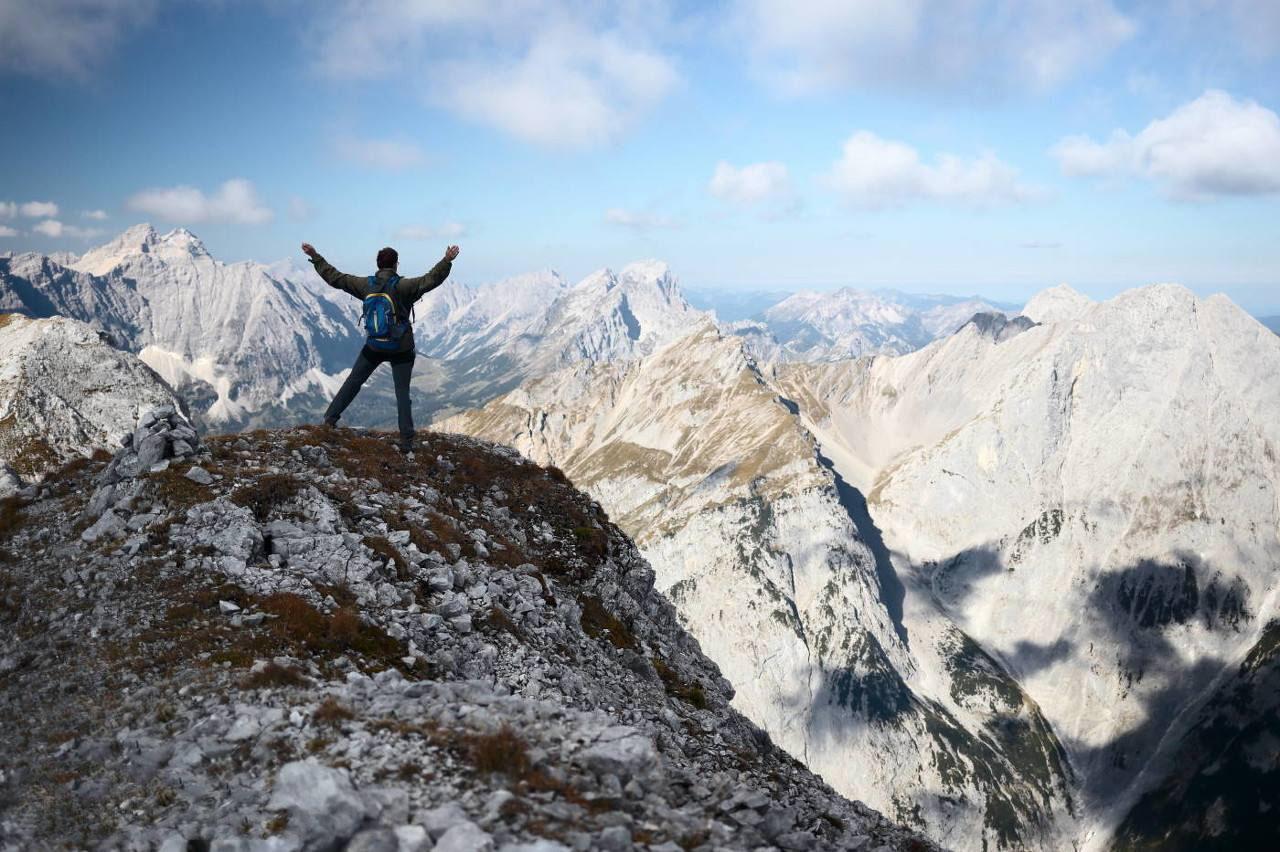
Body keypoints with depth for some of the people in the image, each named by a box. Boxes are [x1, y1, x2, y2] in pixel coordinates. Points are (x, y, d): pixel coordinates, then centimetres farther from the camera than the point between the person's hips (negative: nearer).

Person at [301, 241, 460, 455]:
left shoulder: (366, 284, -3)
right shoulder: (401, 286, -16)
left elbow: (334, 277, 4)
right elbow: (430, 280, -26)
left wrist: (315, 257, 13)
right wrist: (447, 261, -30)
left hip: (374, 346, 3)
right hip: (401, 349, -3)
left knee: (353, 382, 20)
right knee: (402, 393, 3)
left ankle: (330, 419, 24)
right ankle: (406, 442, 2)